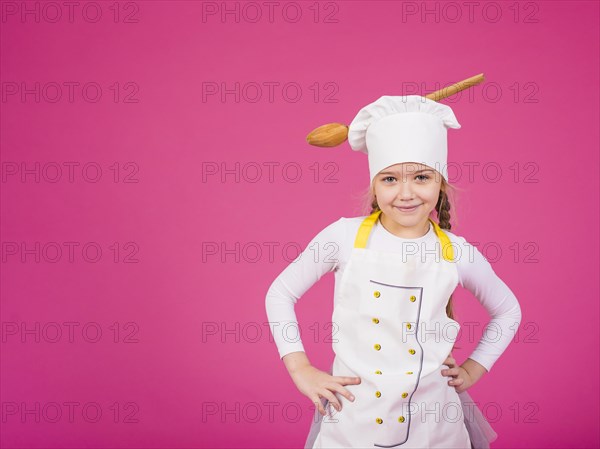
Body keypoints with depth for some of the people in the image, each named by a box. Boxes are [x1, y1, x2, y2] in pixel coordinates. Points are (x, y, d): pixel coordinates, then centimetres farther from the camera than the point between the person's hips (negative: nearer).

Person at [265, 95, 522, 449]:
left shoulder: (457, 253, -6)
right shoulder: (345, 236, -11)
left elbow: (508, 311, 13)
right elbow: (280, 293, -1)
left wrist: (473, 369, 6)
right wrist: (301, 369, -4)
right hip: (353, 419, -1)